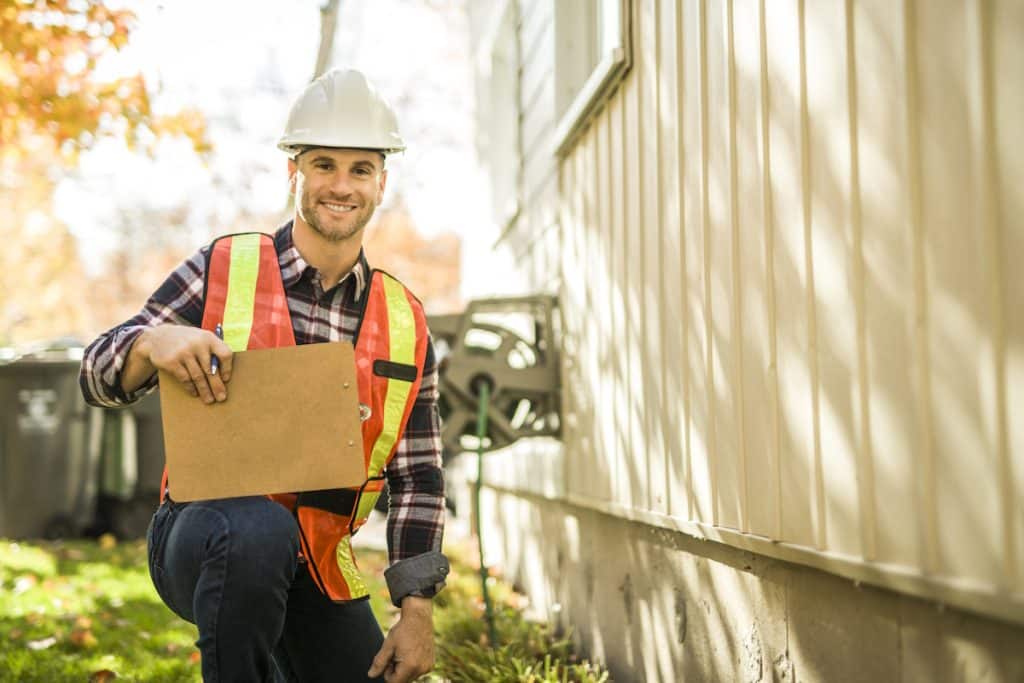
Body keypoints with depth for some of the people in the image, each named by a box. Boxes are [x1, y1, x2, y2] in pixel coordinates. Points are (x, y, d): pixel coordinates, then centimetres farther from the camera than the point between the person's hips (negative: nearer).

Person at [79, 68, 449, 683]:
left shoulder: (405, 324, 5)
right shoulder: (221, 271, -3)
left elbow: (418, 479, 7)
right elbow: (98, 378, -2)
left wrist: (417, 610, -1)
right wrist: (152, 342, -25)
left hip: (317, 570, 4)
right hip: (204, 536, -4)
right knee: (260, 530, -37)